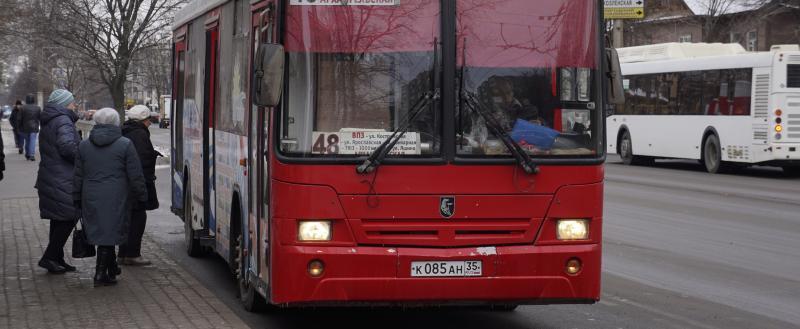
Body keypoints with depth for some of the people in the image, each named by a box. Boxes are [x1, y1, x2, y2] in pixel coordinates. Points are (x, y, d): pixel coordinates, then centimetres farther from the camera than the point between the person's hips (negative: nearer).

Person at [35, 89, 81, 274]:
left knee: (58, 220, 15)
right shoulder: (63, 122, -15)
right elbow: (67, 146, -28)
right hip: (63, 181, -10)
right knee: (68, 218, -5)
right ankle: (49, 257, -5)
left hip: (50, 179, 10)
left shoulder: (48, 122, 17)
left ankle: (57, 259, 20)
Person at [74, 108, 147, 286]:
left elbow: (78, 176, 10)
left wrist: (77, 198, 17)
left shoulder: (84, 146, 7)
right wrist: (142, 196, 3)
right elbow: (135, 176, -6)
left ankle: (112, 269, 28)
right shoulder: (125, 145, -6)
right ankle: (101, 274, -2)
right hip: (116, 199, -4)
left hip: (92, 198, 4)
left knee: (100, 231, 15)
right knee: (109, 233, 1)